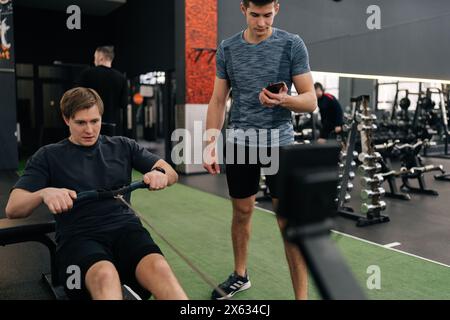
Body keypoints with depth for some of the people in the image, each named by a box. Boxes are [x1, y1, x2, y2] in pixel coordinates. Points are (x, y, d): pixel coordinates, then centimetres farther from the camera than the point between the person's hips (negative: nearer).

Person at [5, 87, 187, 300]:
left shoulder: (122, 146, 18)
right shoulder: (49, 156, 13)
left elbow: (172, 174, 15)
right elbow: (12, 209, 5)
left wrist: (160, 173, -10)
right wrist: (44, 194, -18)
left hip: (125, 227, 2)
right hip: (78, 236, -1)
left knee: (159, 268, -34)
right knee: (105, 275, -38)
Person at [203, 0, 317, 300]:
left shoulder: (292, 44, -3)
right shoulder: (227, 48, 5)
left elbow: (311, 100, -5)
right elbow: (218, 101, 8)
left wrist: (284, 100, -25)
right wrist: (211, 143, -1)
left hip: (279, 142, -2)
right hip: (239, 143, 3)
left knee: (290, 221, -4)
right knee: (242, 212, 14)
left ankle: (302, 296, 7)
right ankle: (240, 275, 35)